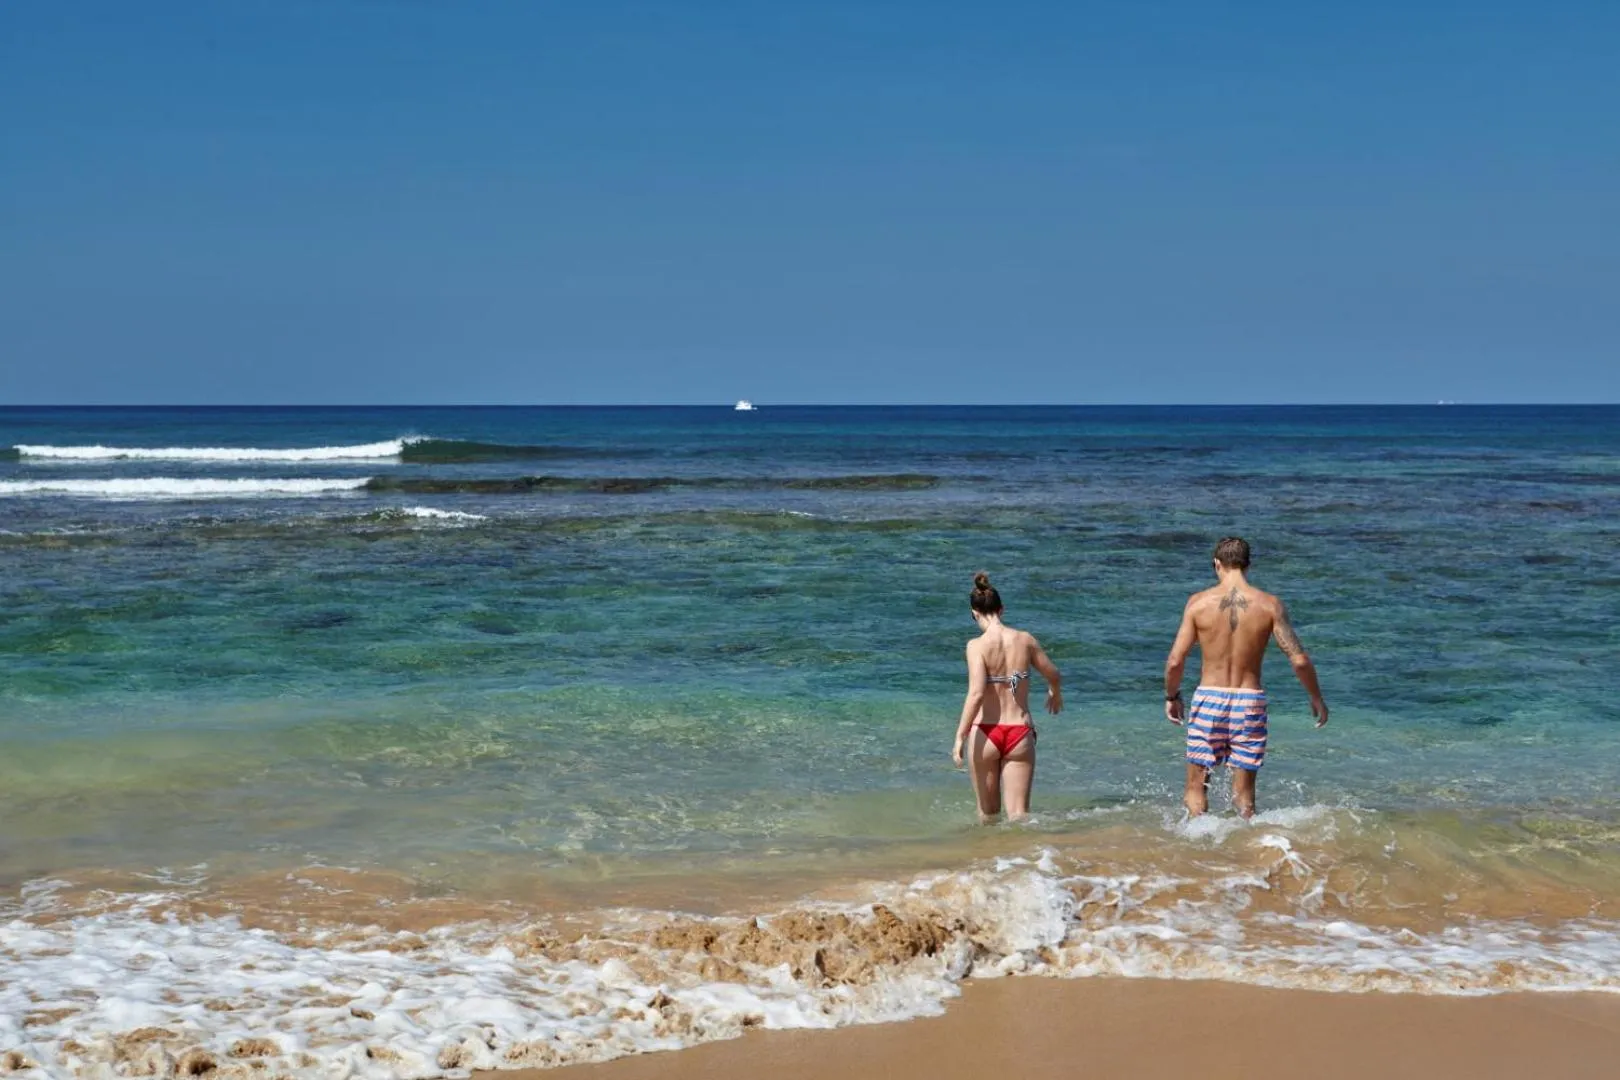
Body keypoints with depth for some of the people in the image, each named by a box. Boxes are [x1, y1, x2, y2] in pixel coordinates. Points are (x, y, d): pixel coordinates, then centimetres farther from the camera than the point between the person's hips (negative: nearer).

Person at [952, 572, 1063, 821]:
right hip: (1019, 733, 2)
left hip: (985, 734, -2)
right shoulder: (1025, 640, 0)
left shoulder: (977, 645, -10)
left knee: (988, 812, 17)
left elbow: (976, 694, -19)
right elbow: (1054, 677, 14)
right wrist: (1055, 693, 36)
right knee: (1018, 815, 2)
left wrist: (959, 738, -16)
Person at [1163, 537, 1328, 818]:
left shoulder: (1199, 602, -5)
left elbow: (1175, 661, -5)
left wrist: (1171, 696, 12)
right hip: (1250, 701, 1)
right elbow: (1299, 660, -7)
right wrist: (1316, 698, 8)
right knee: (1244, 794, 11)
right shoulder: (1269, 605, -4)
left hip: (1208, 698, -1)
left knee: (1196, 788, 9)